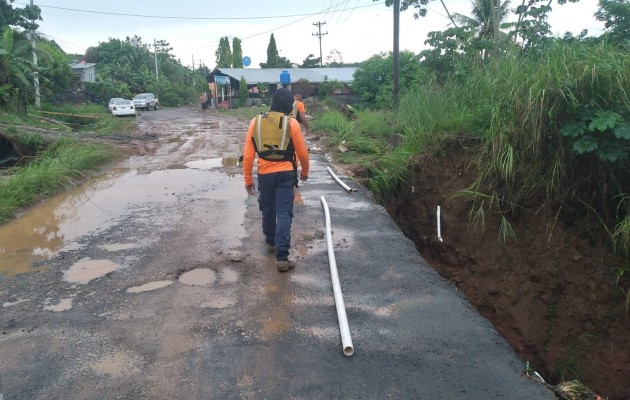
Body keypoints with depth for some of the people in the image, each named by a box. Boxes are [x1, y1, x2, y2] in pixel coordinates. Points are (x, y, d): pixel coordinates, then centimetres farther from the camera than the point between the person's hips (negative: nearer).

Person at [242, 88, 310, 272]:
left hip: (264, 174, 3)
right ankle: (282, 257, -7)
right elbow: (302, 152, 0)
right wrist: (305, 171, 18)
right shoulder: (291, 123, -8)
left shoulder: (256, 122, -1)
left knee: (268, 210, 22)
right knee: (284, 213, -2)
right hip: (286, 174, -3)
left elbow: (248, 155, -1)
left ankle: (271, 242, 41)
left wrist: (248, 179, 7)